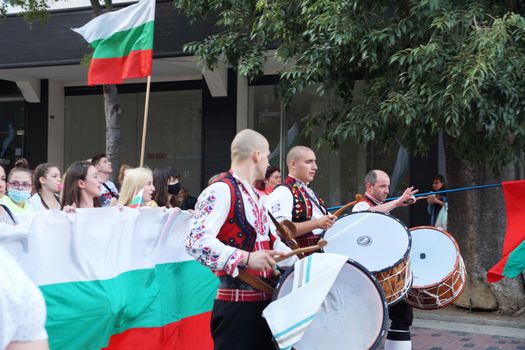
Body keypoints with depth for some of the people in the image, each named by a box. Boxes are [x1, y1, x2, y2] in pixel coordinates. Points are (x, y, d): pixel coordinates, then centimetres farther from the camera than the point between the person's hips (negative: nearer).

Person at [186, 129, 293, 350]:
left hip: (264, 301, 10)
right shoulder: (221, 191, -14)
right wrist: (246, 258, -31)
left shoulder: (254, 195, 18)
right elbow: (197, 242, -27)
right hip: (236, 306, -10)